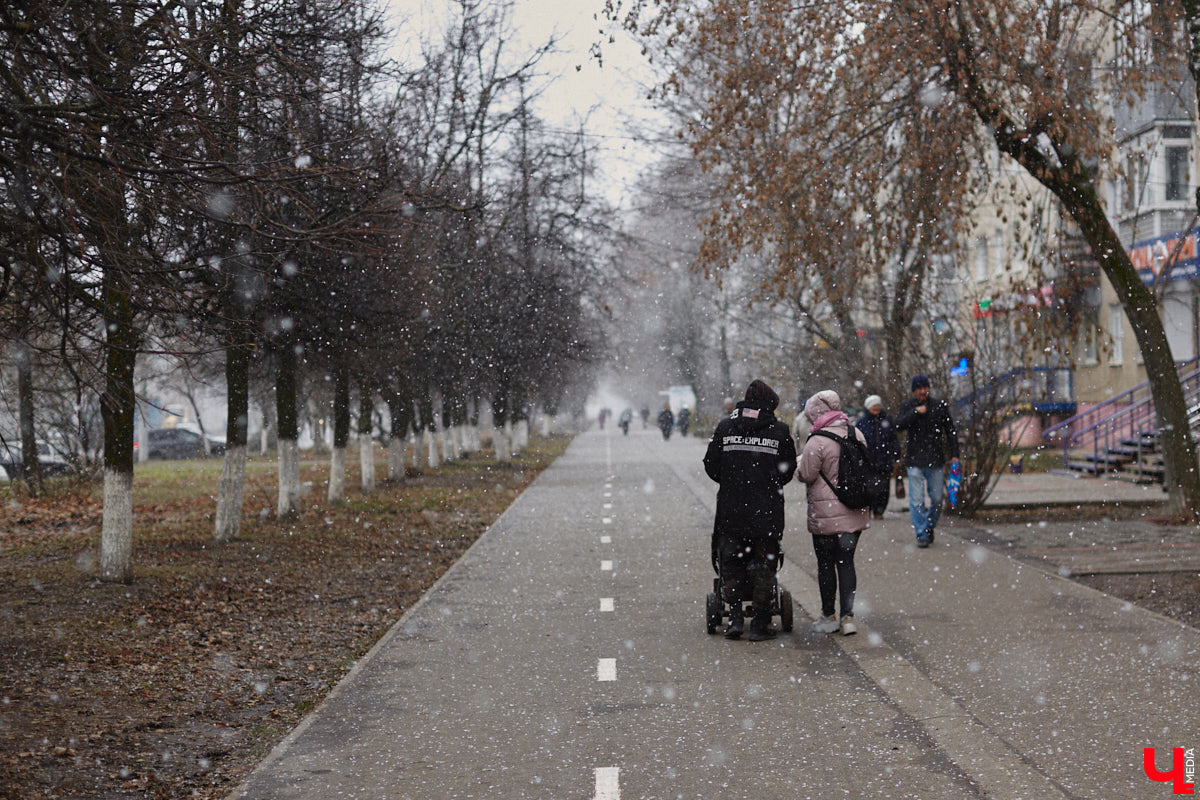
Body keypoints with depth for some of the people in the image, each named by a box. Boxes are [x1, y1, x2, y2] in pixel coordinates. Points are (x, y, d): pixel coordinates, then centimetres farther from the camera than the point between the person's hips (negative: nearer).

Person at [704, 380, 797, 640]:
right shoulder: (779, 430, -2)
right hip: (767, 511, -1)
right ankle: (761, 624, 9)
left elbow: (711, 465, 5)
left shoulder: (725, 426, 2)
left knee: (731, 562, 14)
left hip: (730, 509, 1)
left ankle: (735, 615, 5)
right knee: (764, 565, 7)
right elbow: (788, 469, 3)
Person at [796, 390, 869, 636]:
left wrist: (797, 469, 9)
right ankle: (847, 617, 7)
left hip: (826, 514, -6)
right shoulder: (856, 434, 5)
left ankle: (829, 617, 14)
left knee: (826, 564, 6)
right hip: (854, 513, 6)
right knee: (846, 562, 10)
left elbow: (807, 476, -12)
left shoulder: (817, 442, -16)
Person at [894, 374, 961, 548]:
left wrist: (954, 455, 1)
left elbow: (950, 431, 8)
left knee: (937, 498, 5)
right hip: (914, 460, -1)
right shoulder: (907, 406, 4)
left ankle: (930, 526, 26)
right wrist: (916, 412, -18)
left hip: (936, 460, 1)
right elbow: (898, 425, -12)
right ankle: (921, 534, 1)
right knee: (917, 500, -5)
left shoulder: (940, 405, 5)